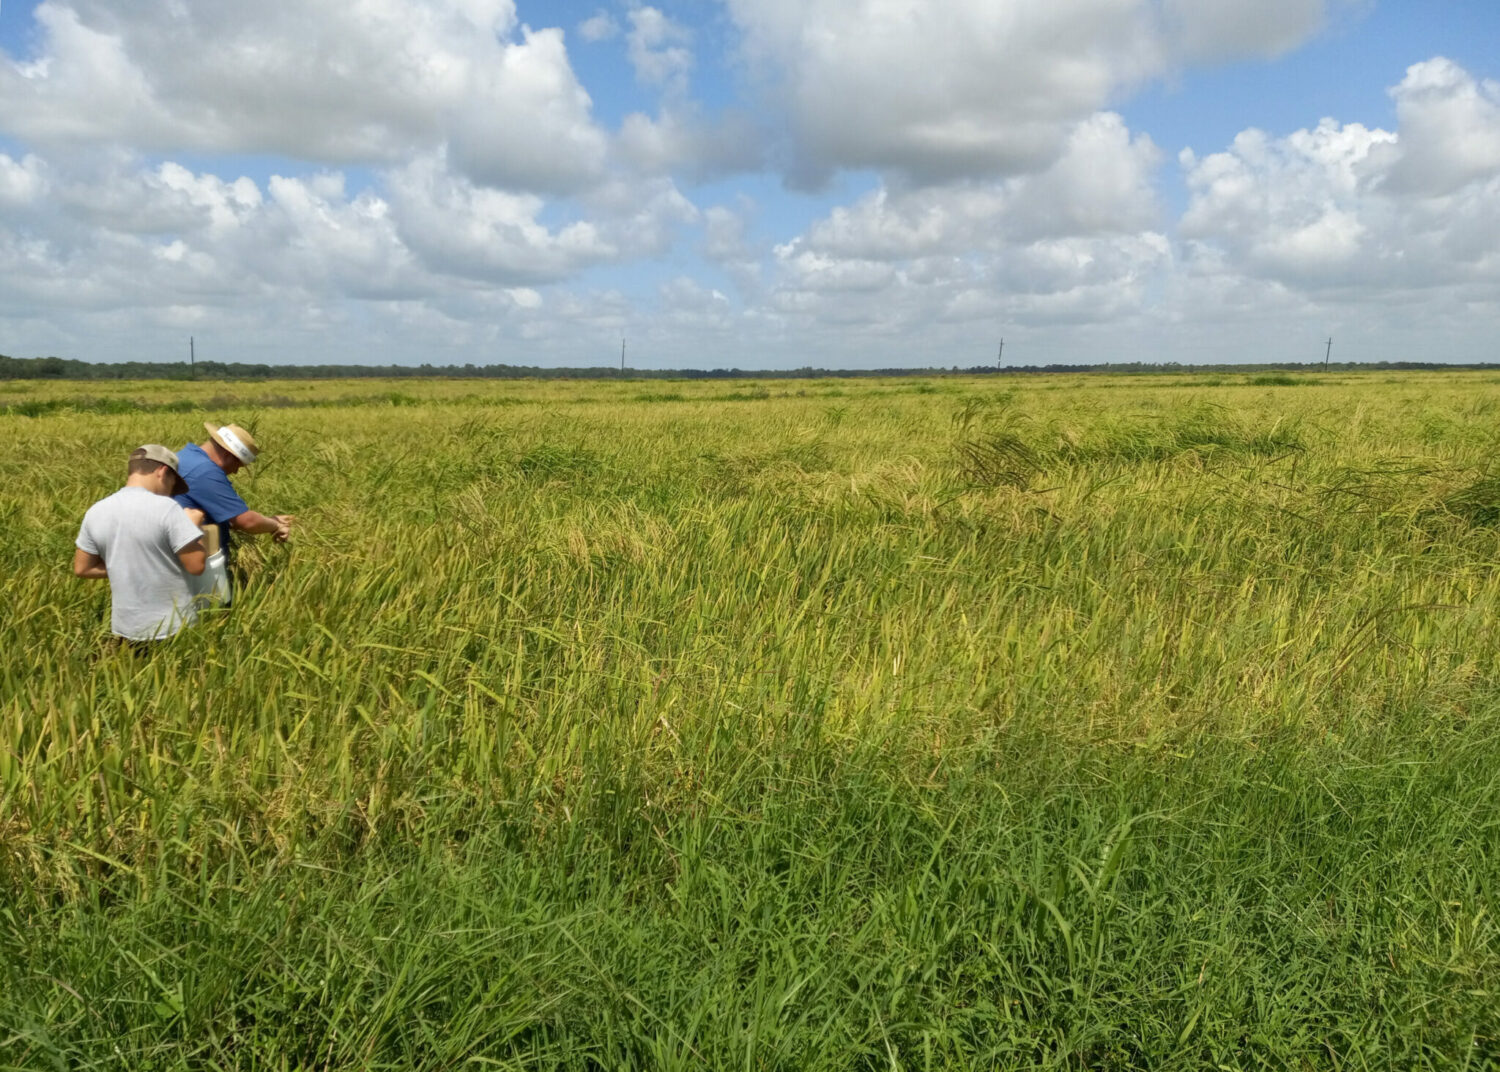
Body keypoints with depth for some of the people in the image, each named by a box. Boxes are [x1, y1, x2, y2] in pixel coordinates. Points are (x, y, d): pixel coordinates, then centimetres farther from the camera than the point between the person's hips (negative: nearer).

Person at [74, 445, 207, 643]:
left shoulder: (96, 512, 1)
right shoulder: (166, 508, -17)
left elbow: (82, 568, 9)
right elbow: (196, 565, -18)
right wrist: (193, 523, -3)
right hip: (173, 628, -5)